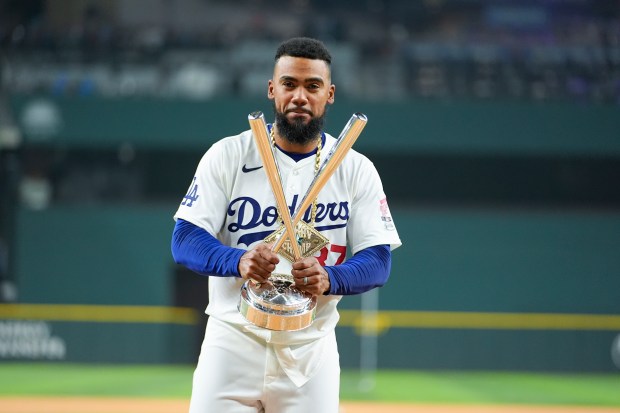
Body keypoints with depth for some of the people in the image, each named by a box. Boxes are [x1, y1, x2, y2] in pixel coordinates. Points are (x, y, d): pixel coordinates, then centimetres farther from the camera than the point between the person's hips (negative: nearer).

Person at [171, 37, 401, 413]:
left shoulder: (357, 170, 2)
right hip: (234, 340, -1)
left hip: (312, 350, 1)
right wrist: (238, 261, -27)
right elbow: (185, 241, -7)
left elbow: (378, 262, -3)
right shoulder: (228, 155, -1)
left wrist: (329, 278, -25)